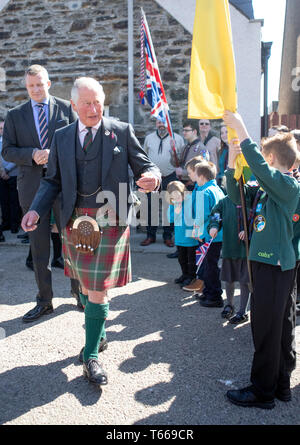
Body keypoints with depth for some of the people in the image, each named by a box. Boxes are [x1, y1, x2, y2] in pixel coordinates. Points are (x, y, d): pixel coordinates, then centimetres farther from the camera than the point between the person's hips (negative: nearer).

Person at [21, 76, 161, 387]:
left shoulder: (122, 132, 1)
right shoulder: (62, 137, 9)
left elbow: (144, 166, 2)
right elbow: (52, 180, 10)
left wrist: (152, 177, -23)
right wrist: (36, 209, -7)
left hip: (110, 221, -3)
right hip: (75, 222, 4)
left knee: (97, 290, -2)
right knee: (87, 286, 16)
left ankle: (91, 355, 14)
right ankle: (99, 332, 41)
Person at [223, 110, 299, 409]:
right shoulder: (267, 188, 13)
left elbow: (259, 166, -29)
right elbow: (237, 195, 15)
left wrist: (240, 129, -24)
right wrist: (232, 162, 5)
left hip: (275, 264, -10)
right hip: (269, 261, 10)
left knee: (266, 328, -1)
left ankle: (262, 391, 13)